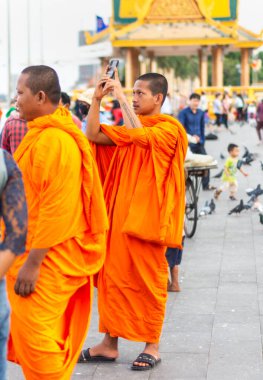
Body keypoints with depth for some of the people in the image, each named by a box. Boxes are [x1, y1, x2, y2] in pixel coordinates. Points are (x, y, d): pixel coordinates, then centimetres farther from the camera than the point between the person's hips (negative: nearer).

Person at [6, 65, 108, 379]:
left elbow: (57, 208, -24)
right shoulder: (43, 134, 13)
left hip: (45, 259, -10)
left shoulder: (55, 140, -20)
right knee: (34, 333, 16)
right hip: (40, 255, 10)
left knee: (35, 336, -6)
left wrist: (32, 262, -22)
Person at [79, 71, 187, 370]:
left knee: (149, 281, 2)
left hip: (147, 216, -7)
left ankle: (152, 346, 13)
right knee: (114, 278, 8)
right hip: (119, 213, 7)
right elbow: (93, 135, 8)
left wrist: (121, 97, -19)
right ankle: (109, 343, 17)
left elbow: (140, 135, -26)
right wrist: (97, 99, -1)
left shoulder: (169, 128, -8)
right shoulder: (129, 128, 13)